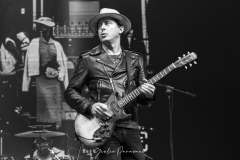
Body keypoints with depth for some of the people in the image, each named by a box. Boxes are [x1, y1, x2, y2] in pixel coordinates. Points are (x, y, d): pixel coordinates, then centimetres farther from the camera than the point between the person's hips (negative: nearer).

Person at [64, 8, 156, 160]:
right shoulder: (88, 59, 3)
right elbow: (70, 92, 4)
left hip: (131, 128, 4)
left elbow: (142, 99, 14)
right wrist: (90, 106, -13)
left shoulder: (136, 59, 13)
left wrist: (147, 95, -9)